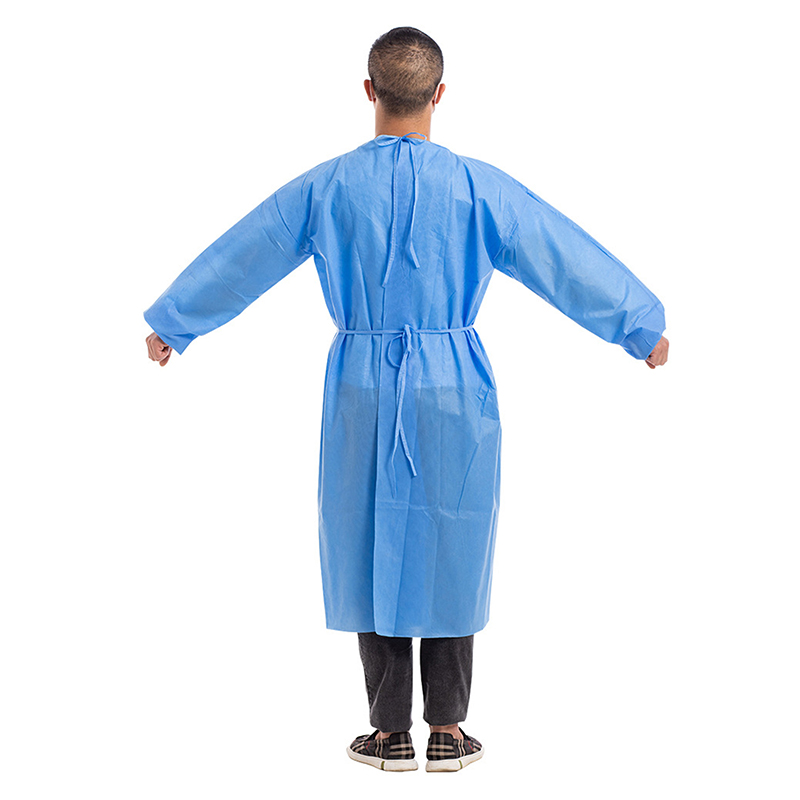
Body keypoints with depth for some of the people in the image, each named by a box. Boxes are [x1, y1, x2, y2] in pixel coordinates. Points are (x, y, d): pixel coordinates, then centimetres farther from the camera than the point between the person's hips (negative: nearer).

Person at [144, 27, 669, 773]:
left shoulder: (325, 186, -3)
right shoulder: (478, 187, -6)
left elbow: (239, 258, 9)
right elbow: (570, 261, 3)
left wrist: (172, 323, 24)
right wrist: (644, 326, 17)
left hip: (361, 388, 1)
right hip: (453, 389, 0)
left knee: (372, 548, 10)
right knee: (449, 550, 10)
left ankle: (391, 732, 17)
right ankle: (447, 732, 18)